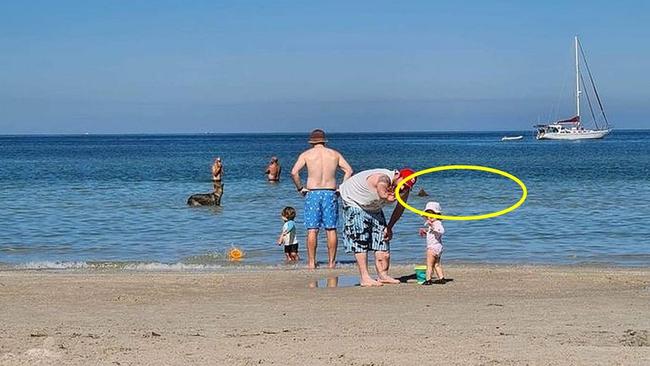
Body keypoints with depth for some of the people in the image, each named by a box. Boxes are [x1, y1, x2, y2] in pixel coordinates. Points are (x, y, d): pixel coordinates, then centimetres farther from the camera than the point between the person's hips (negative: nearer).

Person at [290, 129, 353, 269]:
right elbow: (349, 171, 3)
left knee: (312, 230, 0)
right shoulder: (334, 154, 9)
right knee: (331, 229, 5)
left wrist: (300, 188, 0)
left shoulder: (306, 154, 2)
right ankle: (331, 262, 5)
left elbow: (294, 172, -9)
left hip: (312, 193, -1)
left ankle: (311, 262, -2)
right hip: (330, 193, 1)